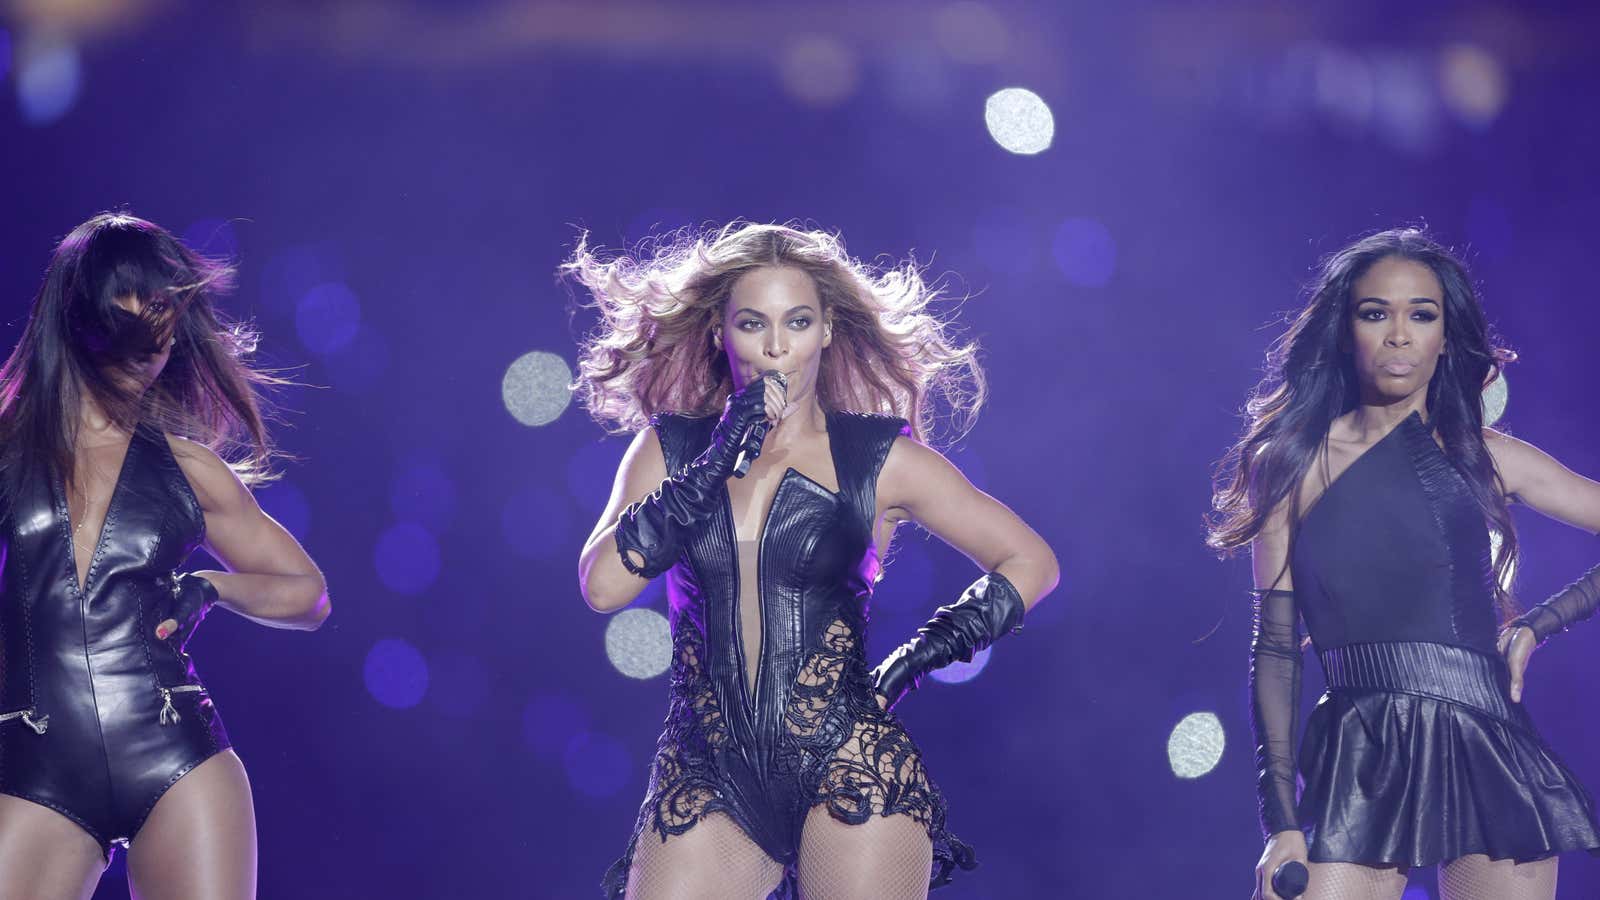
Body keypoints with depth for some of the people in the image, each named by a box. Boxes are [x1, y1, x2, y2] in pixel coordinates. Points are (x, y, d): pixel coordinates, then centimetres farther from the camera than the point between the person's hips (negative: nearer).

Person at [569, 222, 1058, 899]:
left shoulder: (880, 459, 4)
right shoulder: (670, 451, 9)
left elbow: (1030, 561, 8)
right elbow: (602, 586, -6)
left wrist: (921, 656, -3)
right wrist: (720, 461, -8)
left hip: (851, 766, -1)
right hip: (707, 779, 1)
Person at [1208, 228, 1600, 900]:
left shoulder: (1484, 457, 7)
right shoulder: (1296, 466, 6)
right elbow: (1275, 649, 3)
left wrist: (1533, 627, 1)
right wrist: (1282, 822, -3)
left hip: (1487, 754, 1)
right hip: (1358, 763, 0)